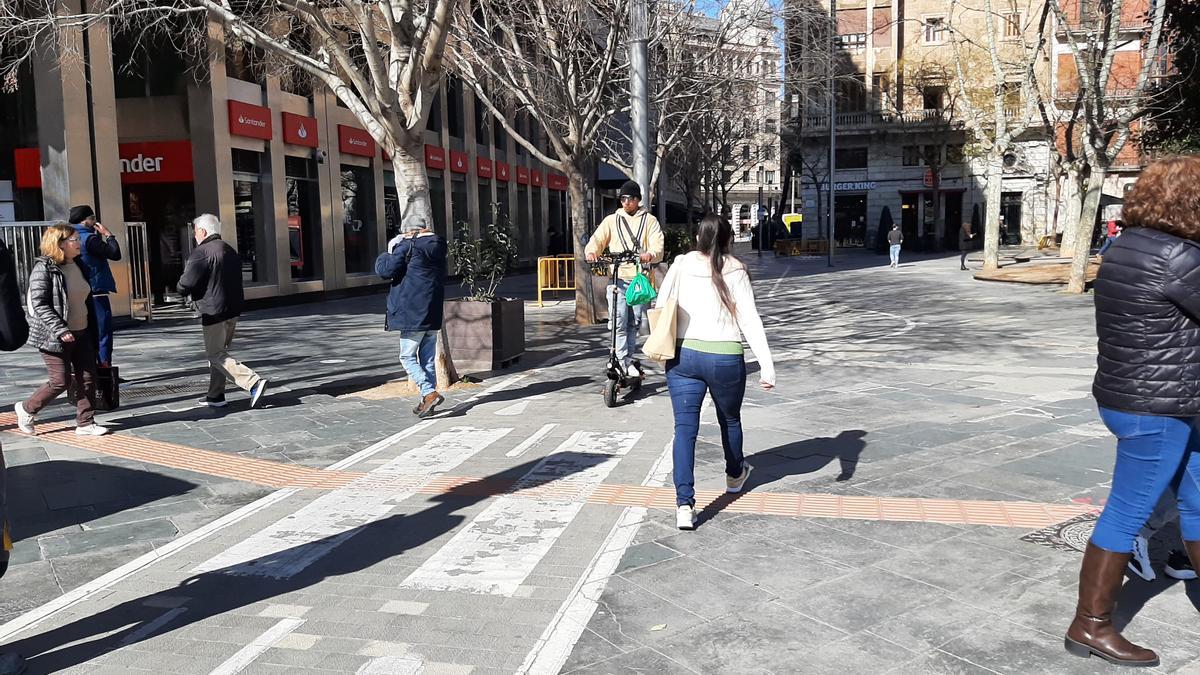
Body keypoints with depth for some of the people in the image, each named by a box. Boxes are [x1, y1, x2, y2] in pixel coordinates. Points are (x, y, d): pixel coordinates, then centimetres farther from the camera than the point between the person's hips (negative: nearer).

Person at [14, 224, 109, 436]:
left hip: (81, 333, 7)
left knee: (87, 378, 3)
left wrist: (92, 329, 18)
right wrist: (60, 330, -24)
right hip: (55, 337, -7)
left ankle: (85, 423, 12)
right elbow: (39, 304, -18)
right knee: (61, 381, -2)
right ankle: (27, 409, 22)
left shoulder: (78, 265, 9)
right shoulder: (44, 268, -14)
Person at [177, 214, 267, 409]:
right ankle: (215, 396, 21)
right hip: (233, 309, 9)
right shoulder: (230, 251, 15)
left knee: (216, 355, -4)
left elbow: (185, 285, -17)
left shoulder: (201, 252, -13)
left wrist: (182, 289, 7)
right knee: (219, 351, 17)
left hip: (214, 312, -9)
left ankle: (254, 383, -18)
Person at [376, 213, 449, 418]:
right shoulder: (438, 246, 11)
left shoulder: (407, 246, -12)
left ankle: (430, 393, -13)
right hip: (433, 313, 7)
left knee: (407, 357, 0)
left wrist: (388, 253, 9)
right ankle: (427, 400, 17)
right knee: (428, 359, 13)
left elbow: (386, 270, -13)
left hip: (413, 313, -7)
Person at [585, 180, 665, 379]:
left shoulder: (650, 221, 8)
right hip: (617, 278, 0)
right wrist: (591, 251, -19)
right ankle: (625, 363, -10)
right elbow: (596, 240, 6)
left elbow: (658, 247, -5)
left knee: (634, 323, 8)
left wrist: (650, 254, -29)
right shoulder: (611, 220, 12)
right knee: (618, 323, -11)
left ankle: (629, 359, 22)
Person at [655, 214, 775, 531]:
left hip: (683, 356, 1)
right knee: (729, 419, 23)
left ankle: (684, 504, -11)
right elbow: (750, 320, -9)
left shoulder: (680, 266, 0)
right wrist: (766, 365, -9)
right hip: (725, 358, -1)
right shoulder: (735, 272, -5)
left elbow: (660, 309, 2)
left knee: (685, 428, 0)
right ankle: (735, 475, 48)